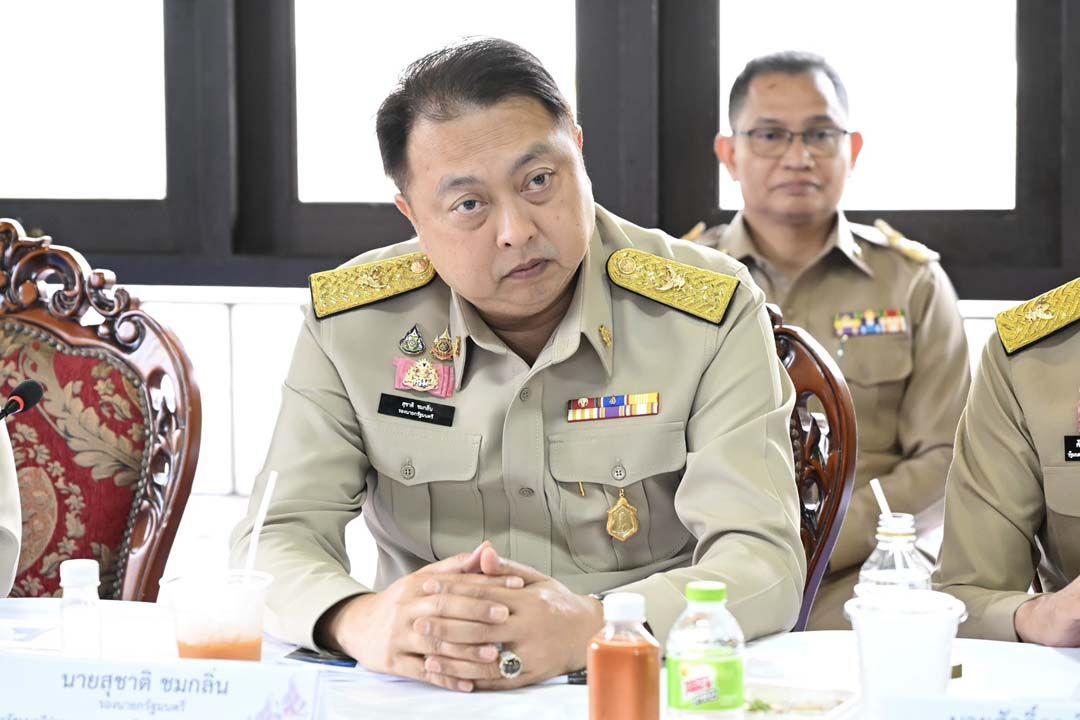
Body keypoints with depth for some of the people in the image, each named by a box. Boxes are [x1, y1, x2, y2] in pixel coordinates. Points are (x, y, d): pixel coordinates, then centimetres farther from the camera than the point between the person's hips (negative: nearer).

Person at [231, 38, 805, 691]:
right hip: (423, 695, 2)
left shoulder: (711, 312, -6)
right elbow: (276, 539, -4)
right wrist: (357, 620, -29)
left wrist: (594, 629, -35)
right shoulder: (347, 322, -1)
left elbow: (764, 559, -14)